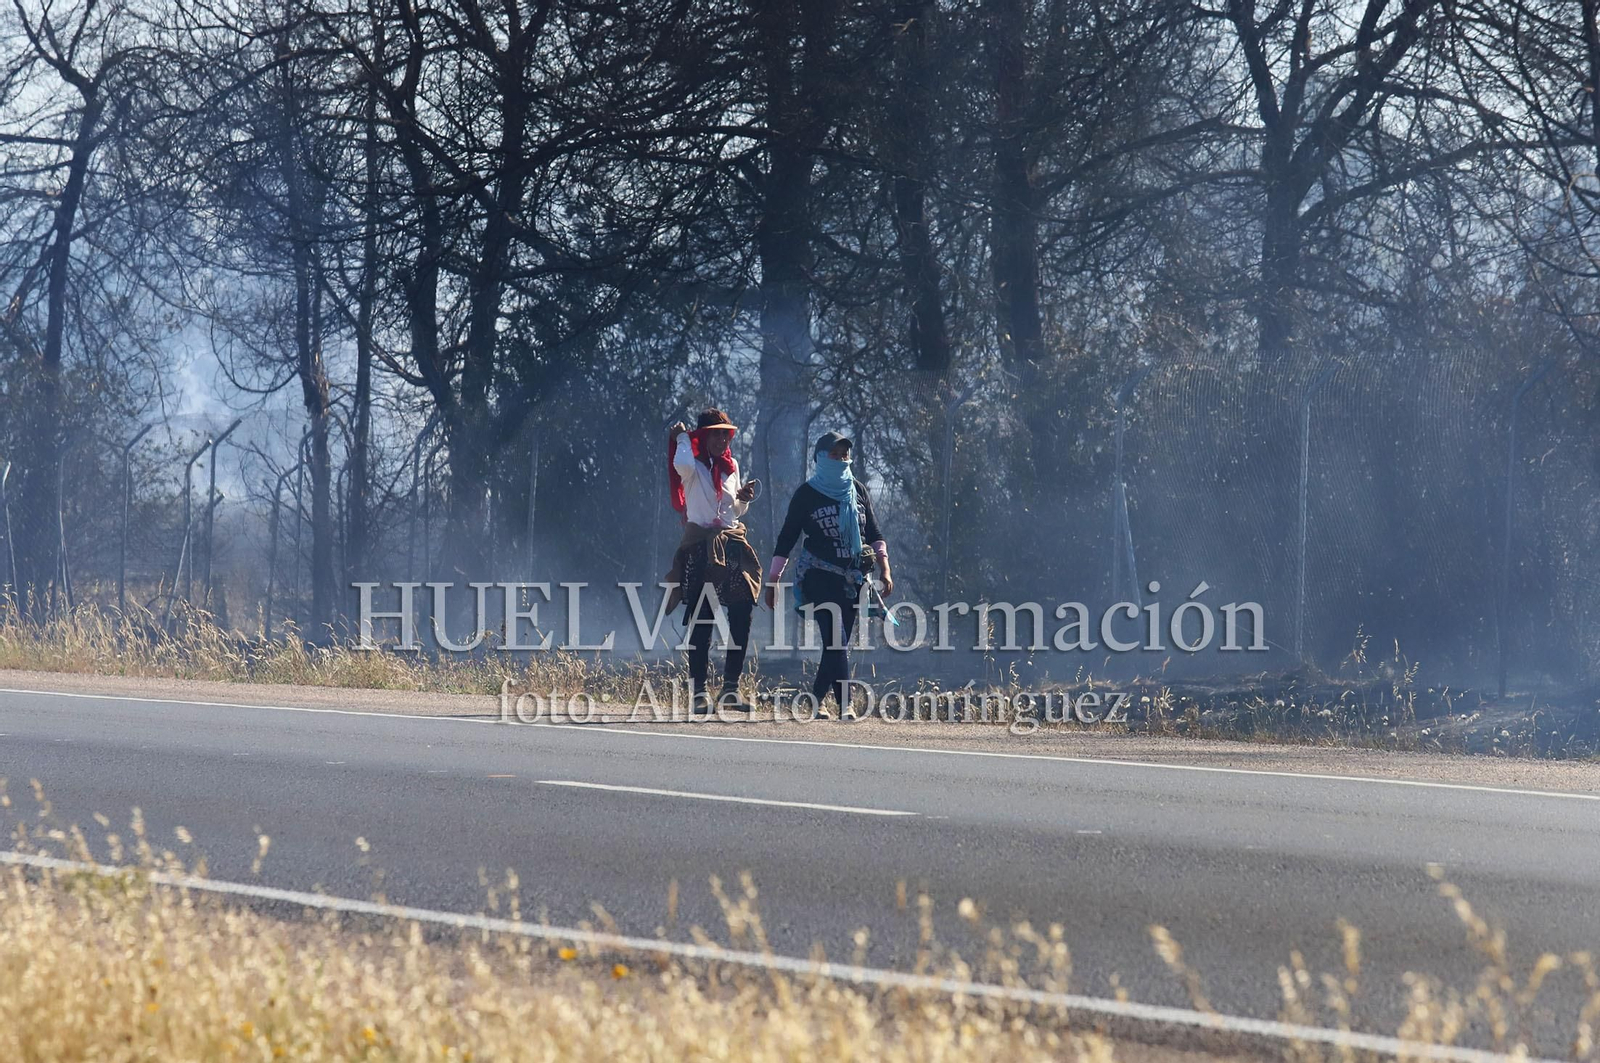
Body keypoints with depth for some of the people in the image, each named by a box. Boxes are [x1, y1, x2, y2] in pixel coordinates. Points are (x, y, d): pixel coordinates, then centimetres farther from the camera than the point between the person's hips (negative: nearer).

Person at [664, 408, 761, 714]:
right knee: (701, 620, -5)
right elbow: (682, 464, -28)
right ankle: (698, 692, -5)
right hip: (700, 548, -6)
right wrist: (681, 437, -9)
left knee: (742, 616, -3)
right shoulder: (694, 466, -1)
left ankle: (731, 688, 2)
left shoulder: (731, 466, 16)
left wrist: (743, 498, 2)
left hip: (732, 546, 6)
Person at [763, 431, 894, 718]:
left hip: (852, 578, 4)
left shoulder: (857, 490, 12)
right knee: (837, 641, -16)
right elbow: (787, 538, 3)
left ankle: (817, 700, 15)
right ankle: (845, 704, -22)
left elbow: (874, 533, 15)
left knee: (838, 644, 3)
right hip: (820, 576, -4)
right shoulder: (807, 494, 0)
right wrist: (772, 581, 0)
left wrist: (884, 568, 2)